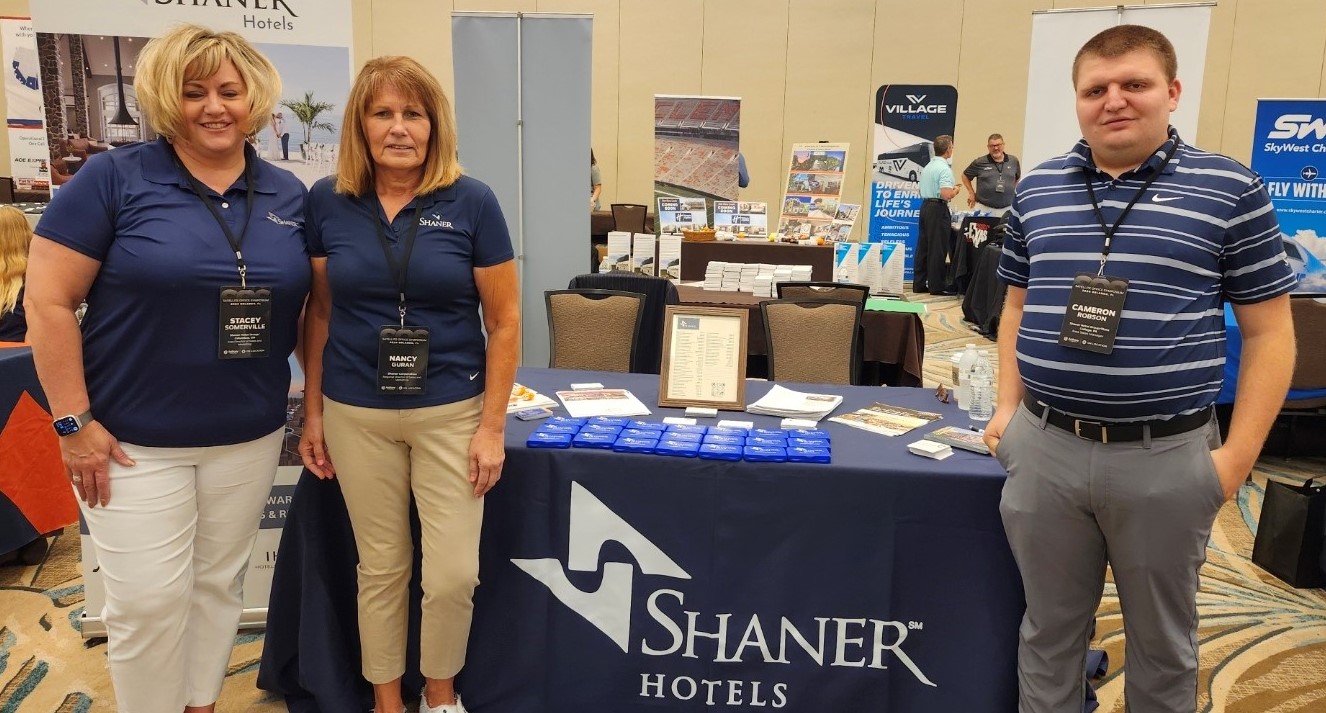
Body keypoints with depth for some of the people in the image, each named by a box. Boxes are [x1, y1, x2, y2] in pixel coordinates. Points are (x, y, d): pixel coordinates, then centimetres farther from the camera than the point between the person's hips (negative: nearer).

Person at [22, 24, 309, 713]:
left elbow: (306, 305, 11)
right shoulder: (114, 179, -8)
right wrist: (73, 422, -12)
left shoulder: (288, 195, 4)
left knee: (219, 583, 17)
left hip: (250, 436, 4)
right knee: (149, 601, 3)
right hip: (135, 441, -3)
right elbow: (48, 303, -9)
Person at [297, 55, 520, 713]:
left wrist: (492, 426, -7)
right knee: (380, 568, 13)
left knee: (453, 575, 2)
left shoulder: (471, 202, -7)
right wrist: (313, 413, 6)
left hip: (451, 412, -1)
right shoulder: (327, 202, -1)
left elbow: (504, 321, -5)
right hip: (356, 414, 2)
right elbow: (319, 315, 7)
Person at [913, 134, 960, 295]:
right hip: (938, 209, -9)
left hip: (925, 205, 9)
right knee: (938, 249, -3)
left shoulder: (928, 166, 13)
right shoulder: (944, 169, -15)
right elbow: (946, 195, -25)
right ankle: (937, 286, 1)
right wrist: (956, 190, -3)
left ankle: (919, 284, 14)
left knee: (923, 246, 10)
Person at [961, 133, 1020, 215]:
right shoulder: (980, 163, -2)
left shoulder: (1013, 161, 6)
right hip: (983, 208, -2)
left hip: (1006, 209, 2)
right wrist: (971, 193, 5)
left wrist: (1013, 191, 13)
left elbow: (1018, 178, 24)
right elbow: (965, 176, 10)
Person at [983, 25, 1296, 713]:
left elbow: (1269, 332, -2)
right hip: (1043, 447, 2)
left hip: (1167, 455, -2)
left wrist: (1238, 454, -8)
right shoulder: (1036, 190, 6)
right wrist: (1008, 407, 5)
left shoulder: (1231, 190, -3)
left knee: (1161, 638, 17)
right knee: (1048, 627, 16)